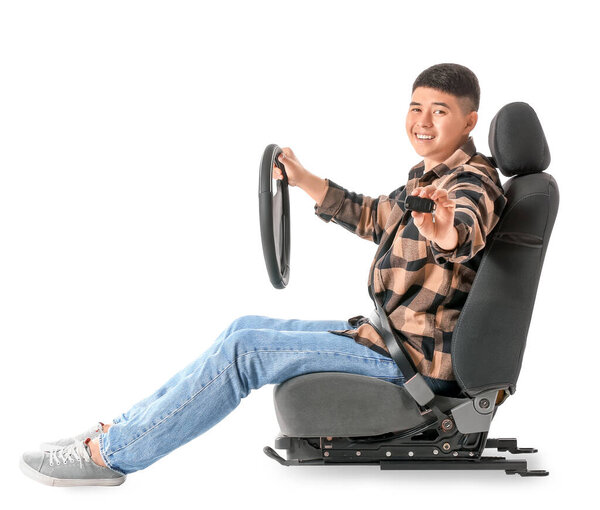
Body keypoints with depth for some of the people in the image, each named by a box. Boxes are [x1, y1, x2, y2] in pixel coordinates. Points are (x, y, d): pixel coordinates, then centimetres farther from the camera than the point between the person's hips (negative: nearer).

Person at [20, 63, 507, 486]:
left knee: (244, 350, -16)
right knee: (244, 329, 11)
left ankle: (111, 454, -7)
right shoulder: (429, 179, 15)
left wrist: (445, 233, -64)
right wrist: (304, 180, 32)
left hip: (413, 361, -10)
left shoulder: (472, 184, -15)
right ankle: (125, 428, 16)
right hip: (386, 333, 10)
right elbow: (371, 217, 33)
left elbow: (467, 230, -40)